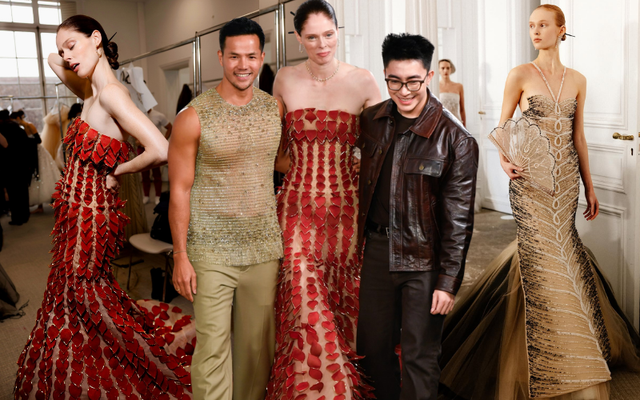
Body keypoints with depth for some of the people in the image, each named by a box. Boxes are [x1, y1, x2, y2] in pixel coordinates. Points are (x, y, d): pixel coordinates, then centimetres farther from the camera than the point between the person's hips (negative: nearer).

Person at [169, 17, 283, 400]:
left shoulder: (275, 108, 4)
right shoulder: (194, 117, -8)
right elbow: (180, 189, -5)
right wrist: (181, 256, -7)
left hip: (264, 246, 4)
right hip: (211, 251, -3)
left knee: (258, 343, 13)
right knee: (213, 346, 0)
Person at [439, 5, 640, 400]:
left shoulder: (577, 80, 9)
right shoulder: (520, 75, -2)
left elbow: (578, 136, 13)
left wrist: (590, 187, 13)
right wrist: (505, 159, -22)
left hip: (566, 177, 4)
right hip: (530, 178, -4)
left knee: (556, 245, 7)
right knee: (540, 254, -4)